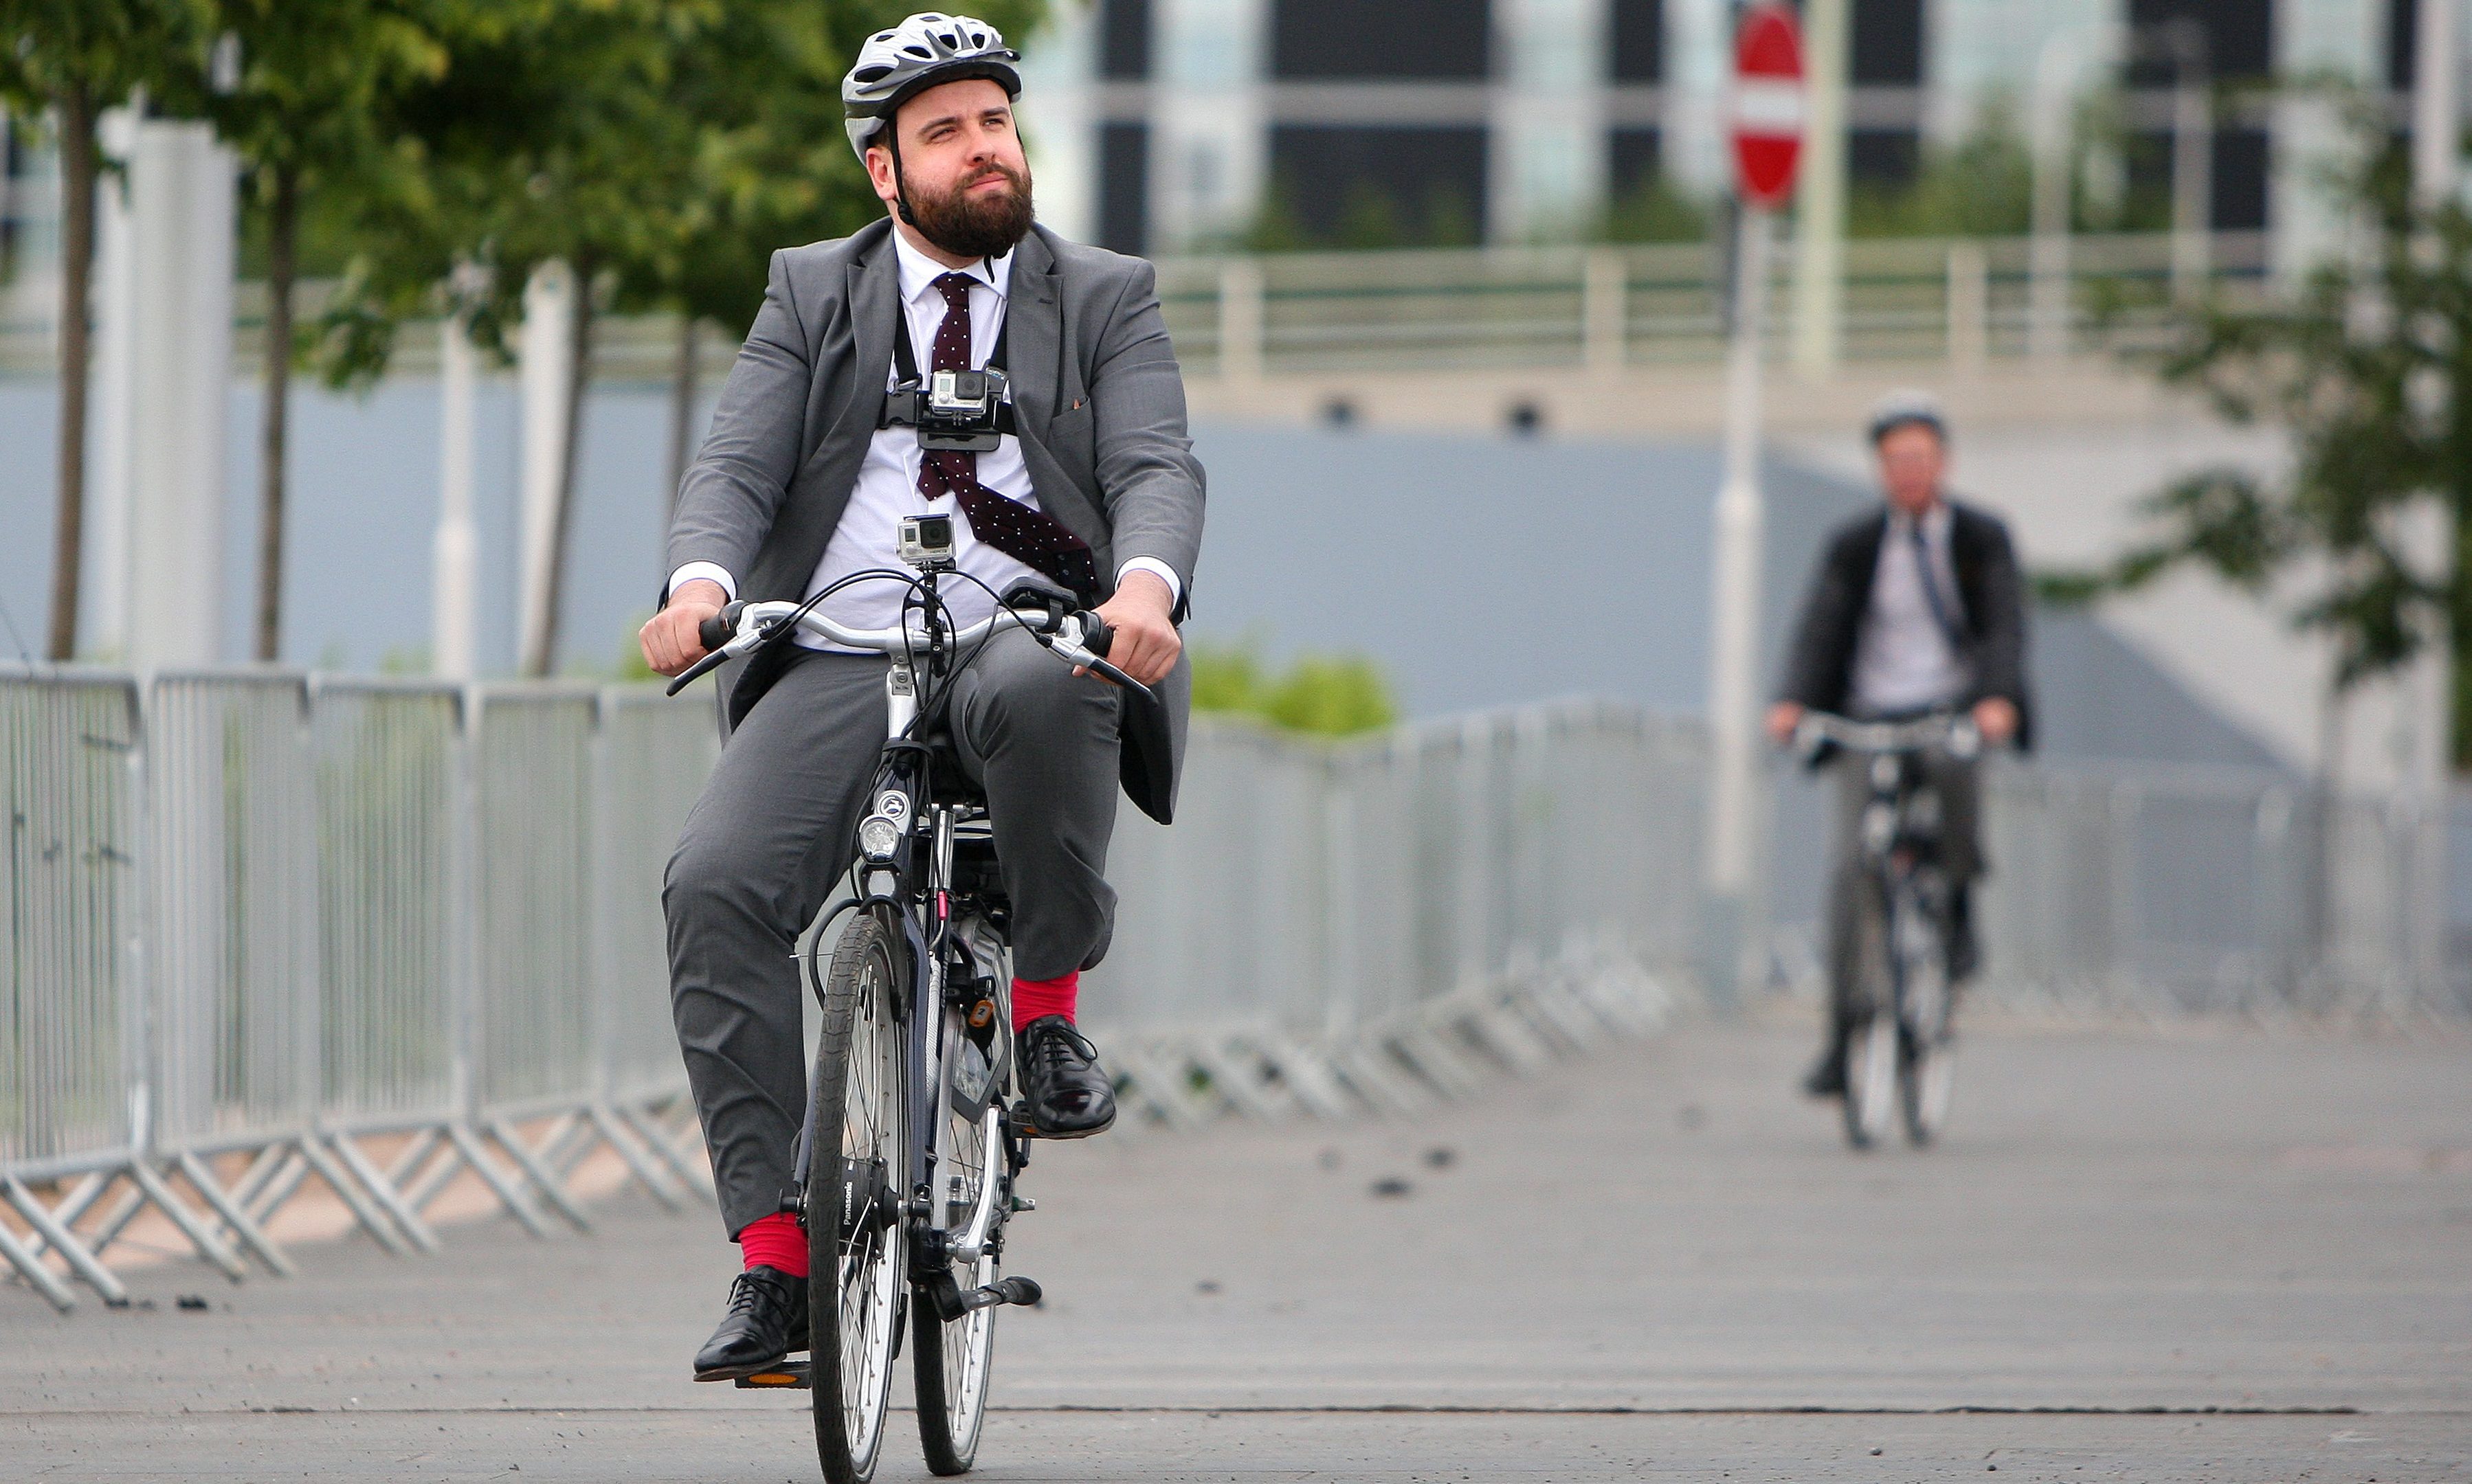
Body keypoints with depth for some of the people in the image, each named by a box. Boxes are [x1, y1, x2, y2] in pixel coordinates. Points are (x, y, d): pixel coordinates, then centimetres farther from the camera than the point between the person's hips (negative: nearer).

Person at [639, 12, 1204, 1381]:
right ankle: (773, 1251, -20)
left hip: (1032, 639, -2)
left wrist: (1145, 587, -25)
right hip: (838, 655, 2)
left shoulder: (1107, 300, 14)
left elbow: (1158, 468, -1)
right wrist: (700, 581, -19)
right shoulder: (812, 297, 17)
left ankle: (1048, 1009, -17)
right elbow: (737, 462, 5)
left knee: (1038, 690, -40)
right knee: (716, 886, -23)